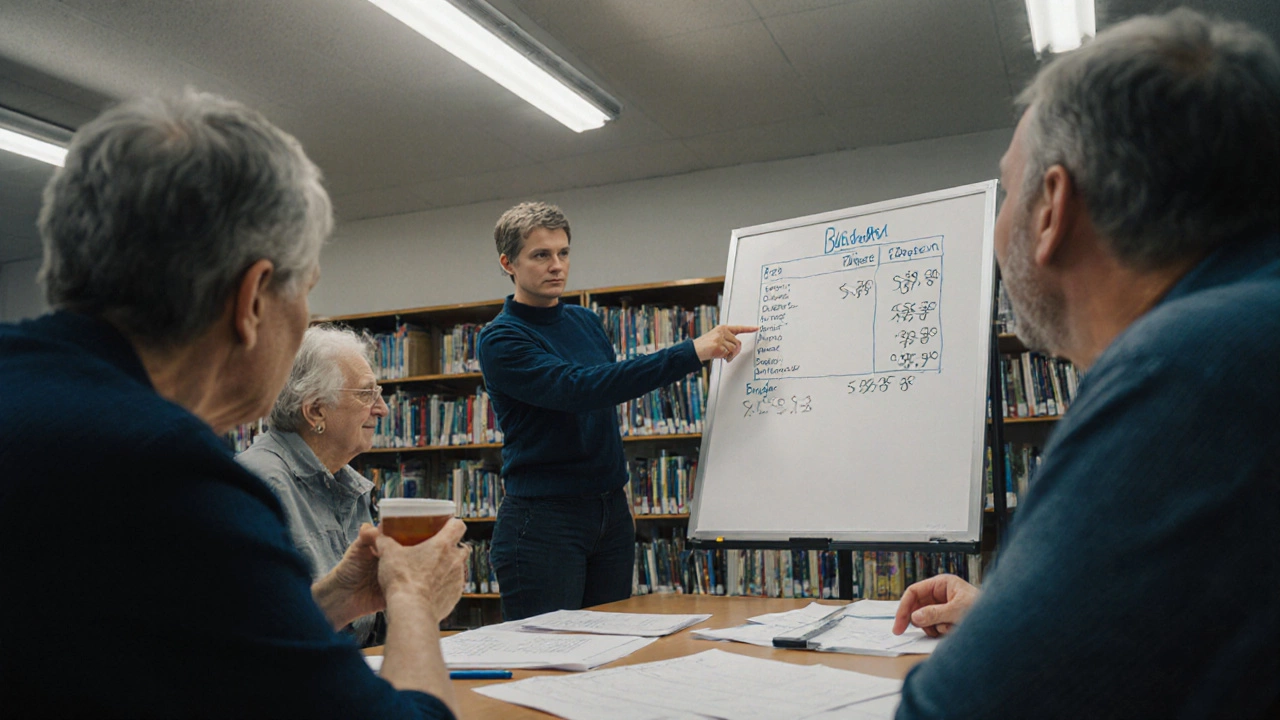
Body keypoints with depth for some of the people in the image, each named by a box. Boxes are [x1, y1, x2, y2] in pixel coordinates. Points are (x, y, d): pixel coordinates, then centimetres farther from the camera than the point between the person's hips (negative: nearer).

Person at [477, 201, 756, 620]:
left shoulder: (586, 322, 8)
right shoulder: (501, 340, -13)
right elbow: (577, 388, -28)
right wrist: (690, 353, -32)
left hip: (611, 512, 6)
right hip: (542, 520, -6)